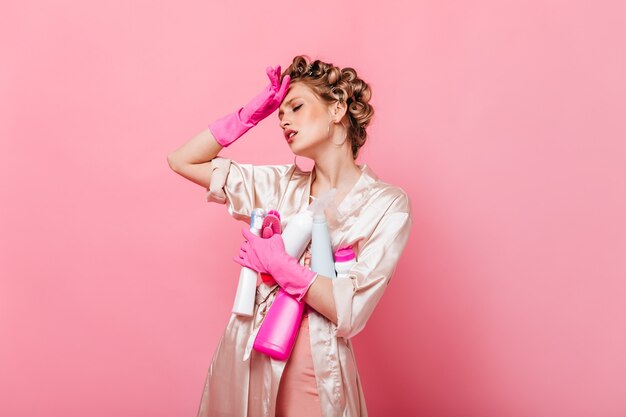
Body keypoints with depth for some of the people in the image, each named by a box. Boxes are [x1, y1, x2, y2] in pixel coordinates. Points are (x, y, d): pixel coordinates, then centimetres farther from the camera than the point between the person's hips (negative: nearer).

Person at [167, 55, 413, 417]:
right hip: (247, 360, 4)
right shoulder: (280, 184, 2)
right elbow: (182, 160, 2)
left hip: (316, 373, -3)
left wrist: (276, 261, -14)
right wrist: (251, 115, -3)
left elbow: (351, 313, -17)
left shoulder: (387, 203, -10)